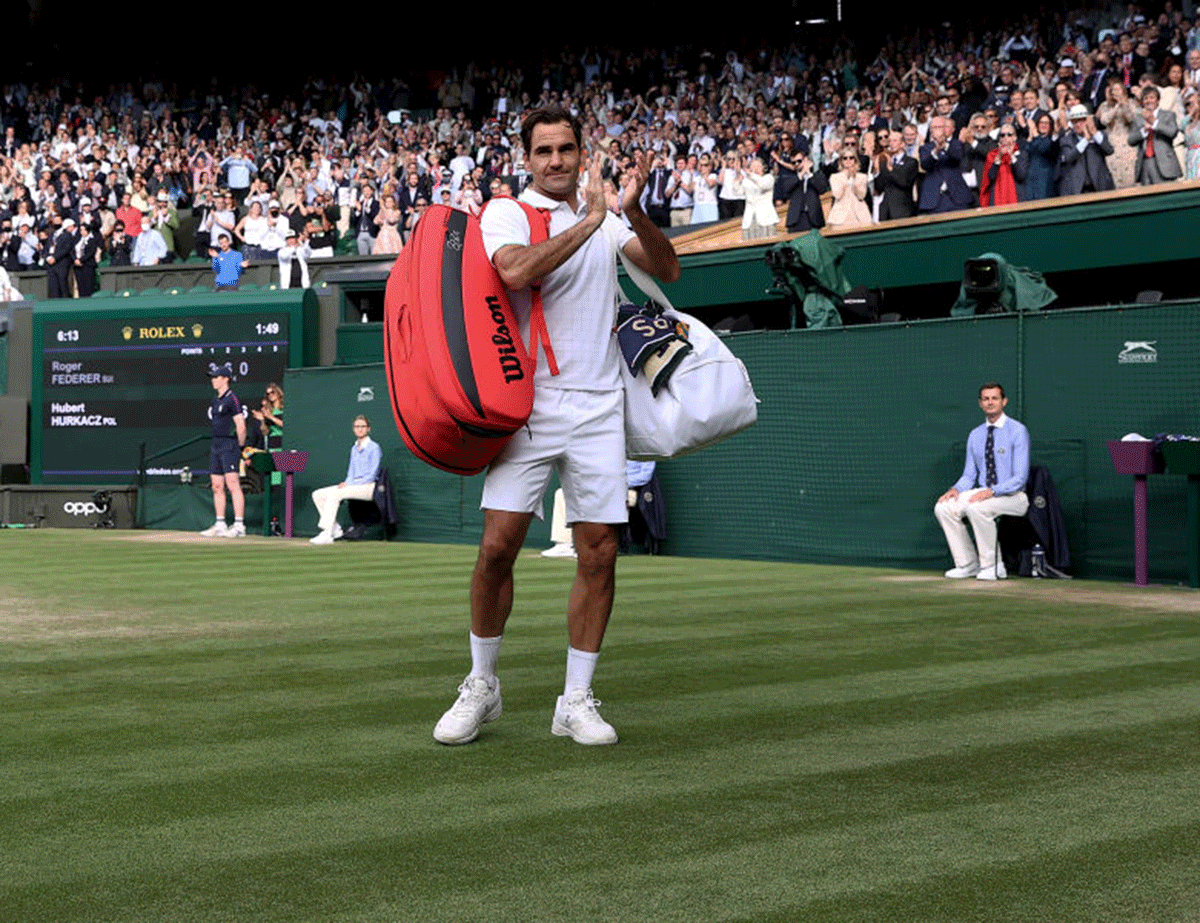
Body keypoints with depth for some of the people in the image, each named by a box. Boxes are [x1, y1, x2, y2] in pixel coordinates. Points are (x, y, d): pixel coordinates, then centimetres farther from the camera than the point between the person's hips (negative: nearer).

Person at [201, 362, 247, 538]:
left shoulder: (232, 399, -10)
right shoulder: (215, 401, 17)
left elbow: (241, 427, -13)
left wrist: (240, 447, -6)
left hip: (229, 446, -9)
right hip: (216, 445, 9)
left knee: (233, 484, -13)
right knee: (217, 486, 8)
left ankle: (239, 525, -15)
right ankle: (220, 525, 13)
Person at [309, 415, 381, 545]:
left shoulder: (374, 448, -6)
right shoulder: (354, 448, 19)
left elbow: (372, 475, -12)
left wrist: (350, 484, -18)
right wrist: (346, 483, -1)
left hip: (368, 487, -8)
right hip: (353, 485, 8)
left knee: (334, 494, -31)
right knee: (317, 494, -6)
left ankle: (326, 535, -34)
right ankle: (335, 529, -8)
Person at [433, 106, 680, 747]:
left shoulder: (603, 218, 14)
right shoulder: (504, 213, 1)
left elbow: (667, 269, 4)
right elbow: (517, 270, -21)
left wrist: (634, 212, -11)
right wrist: (589, 221, -19)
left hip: (598, 406, 3)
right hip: (529, 402, -3)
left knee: (599, 552, 0)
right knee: (497, 546, -8)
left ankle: (576, 700, 11)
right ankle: (481, 686, 12)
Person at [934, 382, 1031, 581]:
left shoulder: (1018, 431, -9)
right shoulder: (975, 435, 11)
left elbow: (1020, 477, -15)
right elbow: (969, 475, 14)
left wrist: (992, 492, -28)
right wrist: (957, 489, -9)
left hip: (1012, 496, -7)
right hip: (983, 493, 7)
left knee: (977, 508, -35)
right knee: (943, 508, -14)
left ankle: (992, 565, -19)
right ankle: (968, 564, -4)